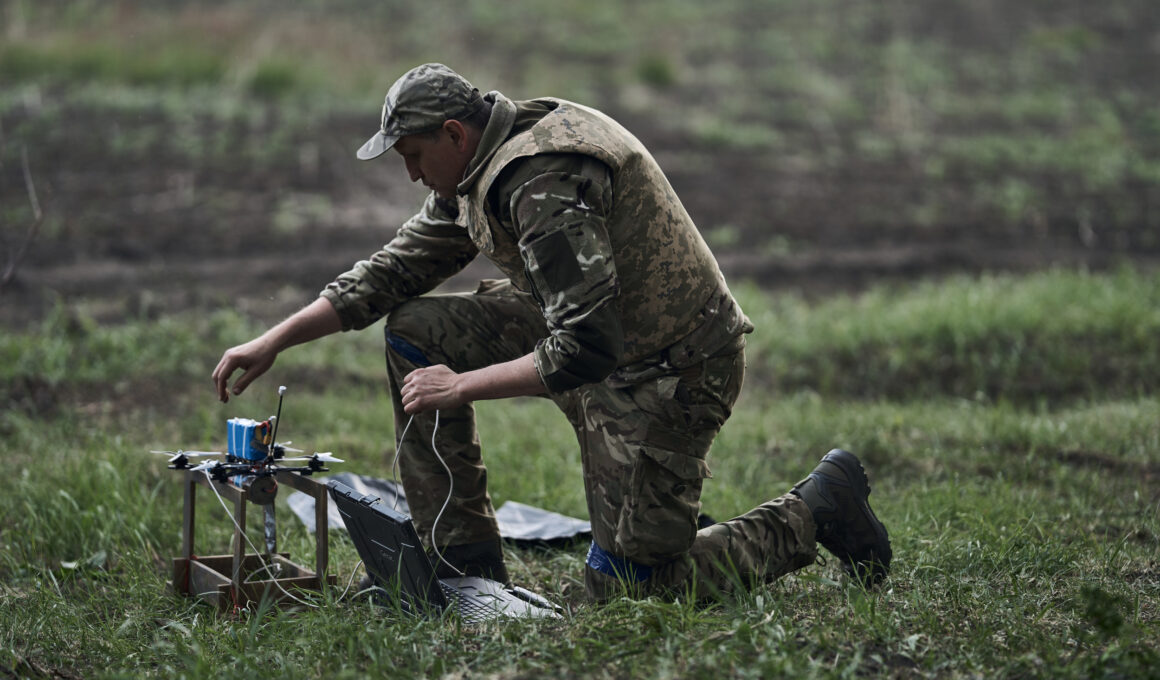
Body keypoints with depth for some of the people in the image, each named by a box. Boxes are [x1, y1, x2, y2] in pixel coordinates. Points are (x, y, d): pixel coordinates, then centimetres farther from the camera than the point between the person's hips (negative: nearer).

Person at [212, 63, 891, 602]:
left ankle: (818, 510, 9)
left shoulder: (546, 183, -27)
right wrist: (274, 341, 6)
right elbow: (391, 272, 12)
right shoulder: (481, 171, 5)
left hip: (670, 372, -10)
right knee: (415, 331, 3)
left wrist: (461, 387, -23)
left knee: (623, 586, -6)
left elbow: (585, 349, -32)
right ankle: (466, 560, 6)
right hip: (594, 333, 10)